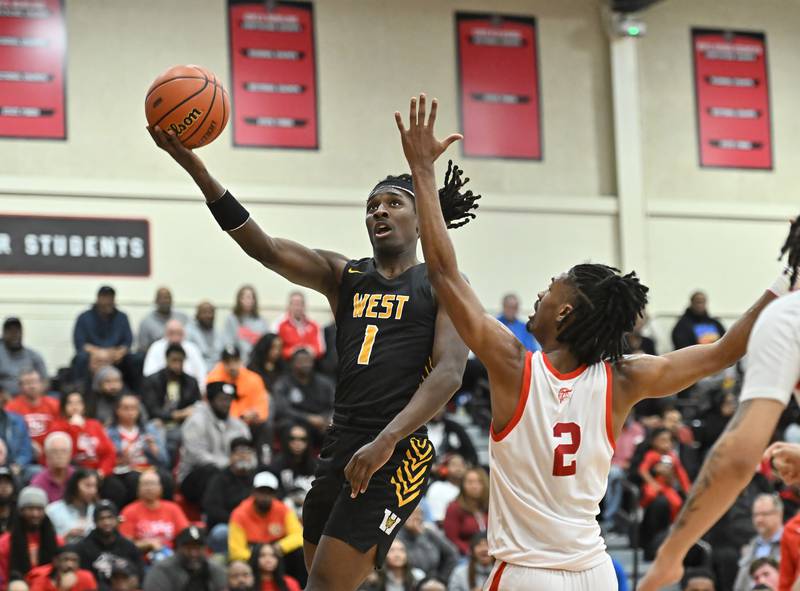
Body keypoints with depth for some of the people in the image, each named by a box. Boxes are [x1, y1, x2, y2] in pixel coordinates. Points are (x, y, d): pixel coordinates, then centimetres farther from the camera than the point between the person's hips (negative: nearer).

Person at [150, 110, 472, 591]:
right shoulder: (343, 276, 15)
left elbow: (450, 371, -10)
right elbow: (264, 247, 2)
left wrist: (386, 441, -23)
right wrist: (191, 163, -9)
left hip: (397, 455, -6)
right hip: (341, 447, 6)